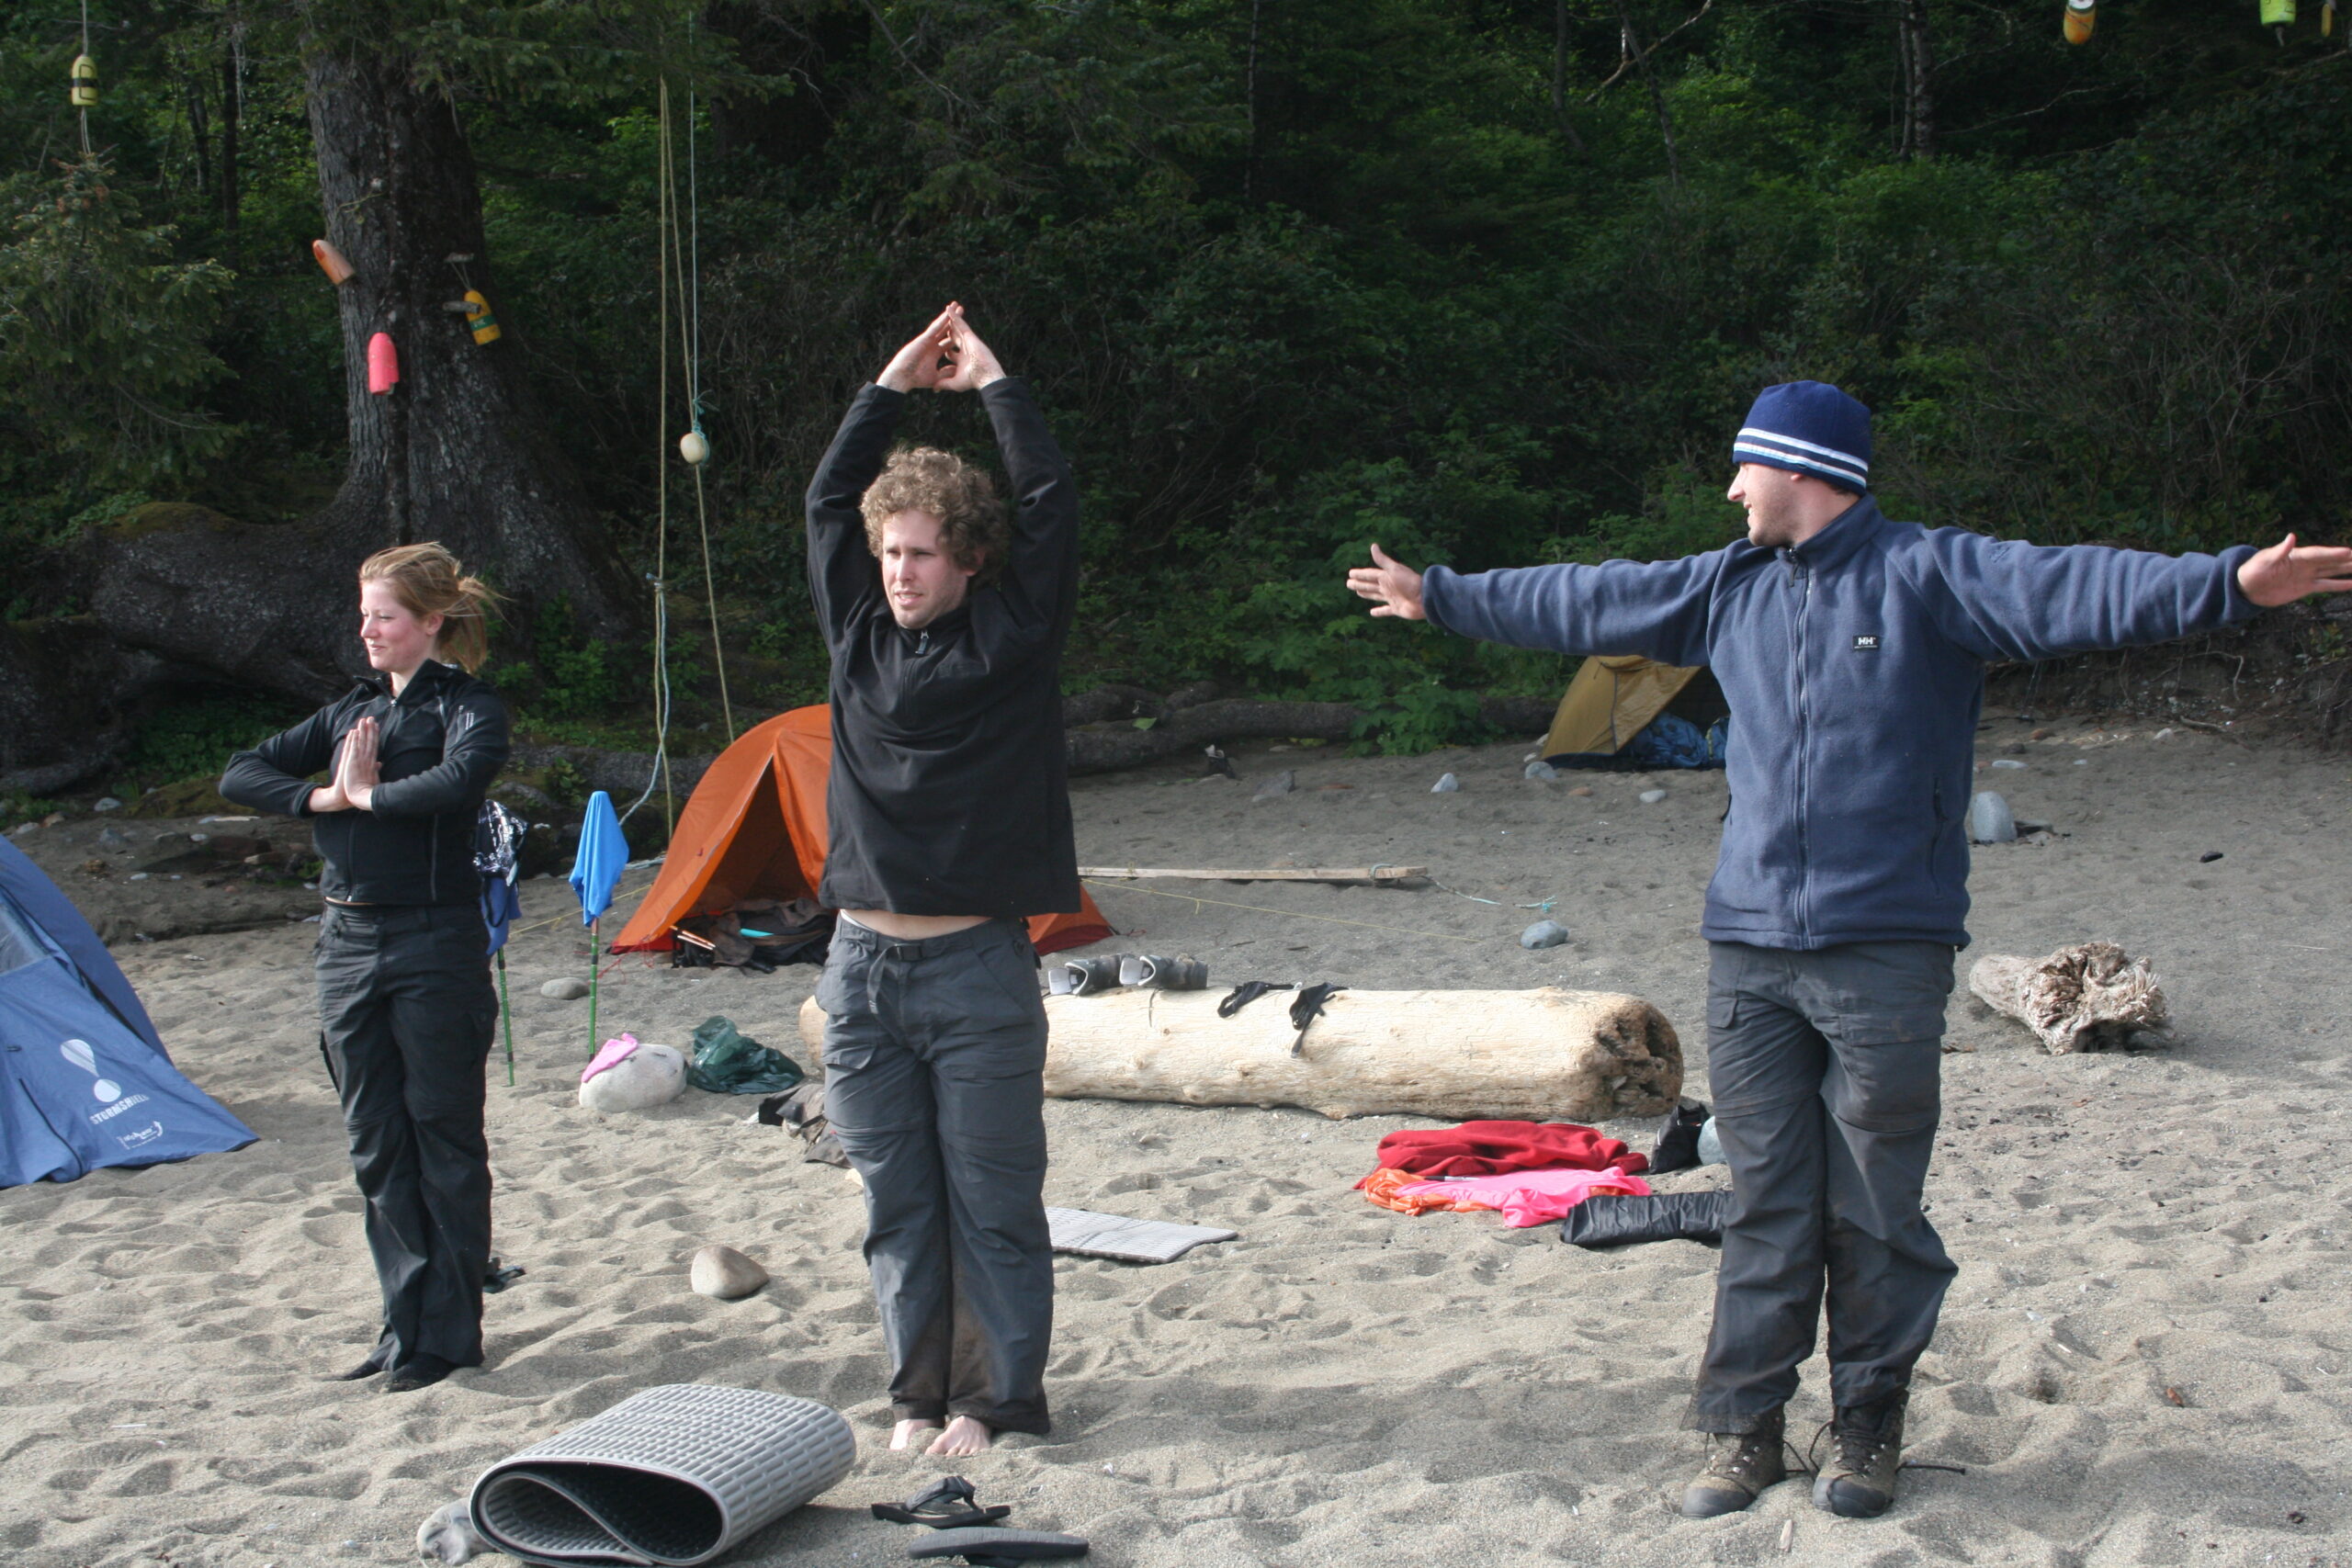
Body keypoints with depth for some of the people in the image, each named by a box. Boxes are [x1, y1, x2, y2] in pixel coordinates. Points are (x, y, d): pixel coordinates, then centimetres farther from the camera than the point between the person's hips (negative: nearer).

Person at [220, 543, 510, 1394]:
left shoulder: (466, 706, -7)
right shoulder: (353, 709, 13)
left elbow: (459, 782, -29)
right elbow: (243, 774, 13)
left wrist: (366, 794, -14)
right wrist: (322, 796, -5)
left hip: (434, 947, -7)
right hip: (348, 942, 7)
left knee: (443, 1137, 2)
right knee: (376, 1143, 10)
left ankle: (448, 1333, 11)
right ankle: (405, 1329, 20)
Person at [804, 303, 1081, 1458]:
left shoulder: (1012, 637, -1)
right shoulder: (858, 632, 9)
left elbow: (1050, 501, -5)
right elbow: (828, 500, 14)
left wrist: (992, 382, 4)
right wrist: (893, 385, 14)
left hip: (978, 970, -4)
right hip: (863, 967, 4)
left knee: (992, 1205, 2)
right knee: (897, 1207, 10)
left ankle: (995, 1398, 14)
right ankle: (920, 1391, 21)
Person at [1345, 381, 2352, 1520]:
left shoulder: (1929, 574, -4)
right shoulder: (1730, 589, 13)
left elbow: (2071, 590, -19)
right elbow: (1581, 603, 24)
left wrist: (2230, 583, -34)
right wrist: (1442, 598, 32)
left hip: (1888, 953, -4)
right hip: (1749, 950, 5)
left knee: (1874, 1209, 3)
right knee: (1765, 1205, 8)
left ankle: (1867, 1428, 18)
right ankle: (1745, 1427, 16)